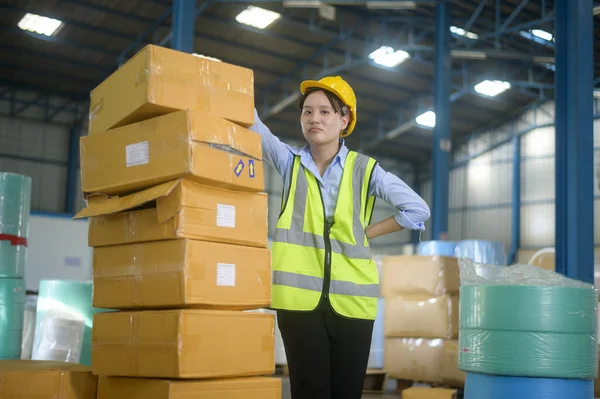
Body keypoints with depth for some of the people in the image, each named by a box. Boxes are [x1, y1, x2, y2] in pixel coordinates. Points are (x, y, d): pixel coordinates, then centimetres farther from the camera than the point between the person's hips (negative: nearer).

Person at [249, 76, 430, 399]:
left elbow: (418, 210, 4)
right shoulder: (289, 162, 7)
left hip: (351, 298, 0)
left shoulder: (365, 170, 4)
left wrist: (367, 232, 3)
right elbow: (251, 123, -6)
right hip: (300, 296, 0)